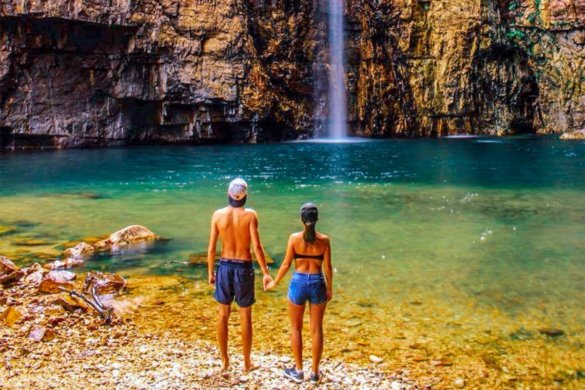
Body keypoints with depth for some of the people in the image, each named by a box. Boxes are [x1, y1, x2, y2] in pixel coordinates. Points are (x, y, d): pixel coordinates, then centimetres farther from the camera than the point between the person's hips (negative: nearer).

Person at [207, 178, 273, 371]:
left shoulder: (218, 214, -5)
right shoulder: (250, 215, -12)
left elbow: (211, 248, -4)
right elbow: (257, 246, -17)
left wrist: (210, 272, 8)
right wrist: (266, 273, -9)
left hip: (225, 266, 2)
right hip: (244, 268, -2)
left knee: (223, 315, 14)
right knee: (245, 316, 10)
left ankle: (224, 360, 23)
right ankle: (247, 363, 19)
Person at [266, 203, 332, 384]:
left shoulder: (294, 238, -8)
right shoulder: (324, 240, -5)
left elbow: (286, 264, -6)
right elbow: (327, 267, -2)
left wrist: (275, 282, 7)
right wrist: (330, 288, 10)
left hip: (298, 283, -1)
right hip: (317, 284, 1)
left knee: (296, 328, 14)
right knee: (316, 329, 11)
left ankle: (298, 370, 20)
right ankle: (315, 372, 18)